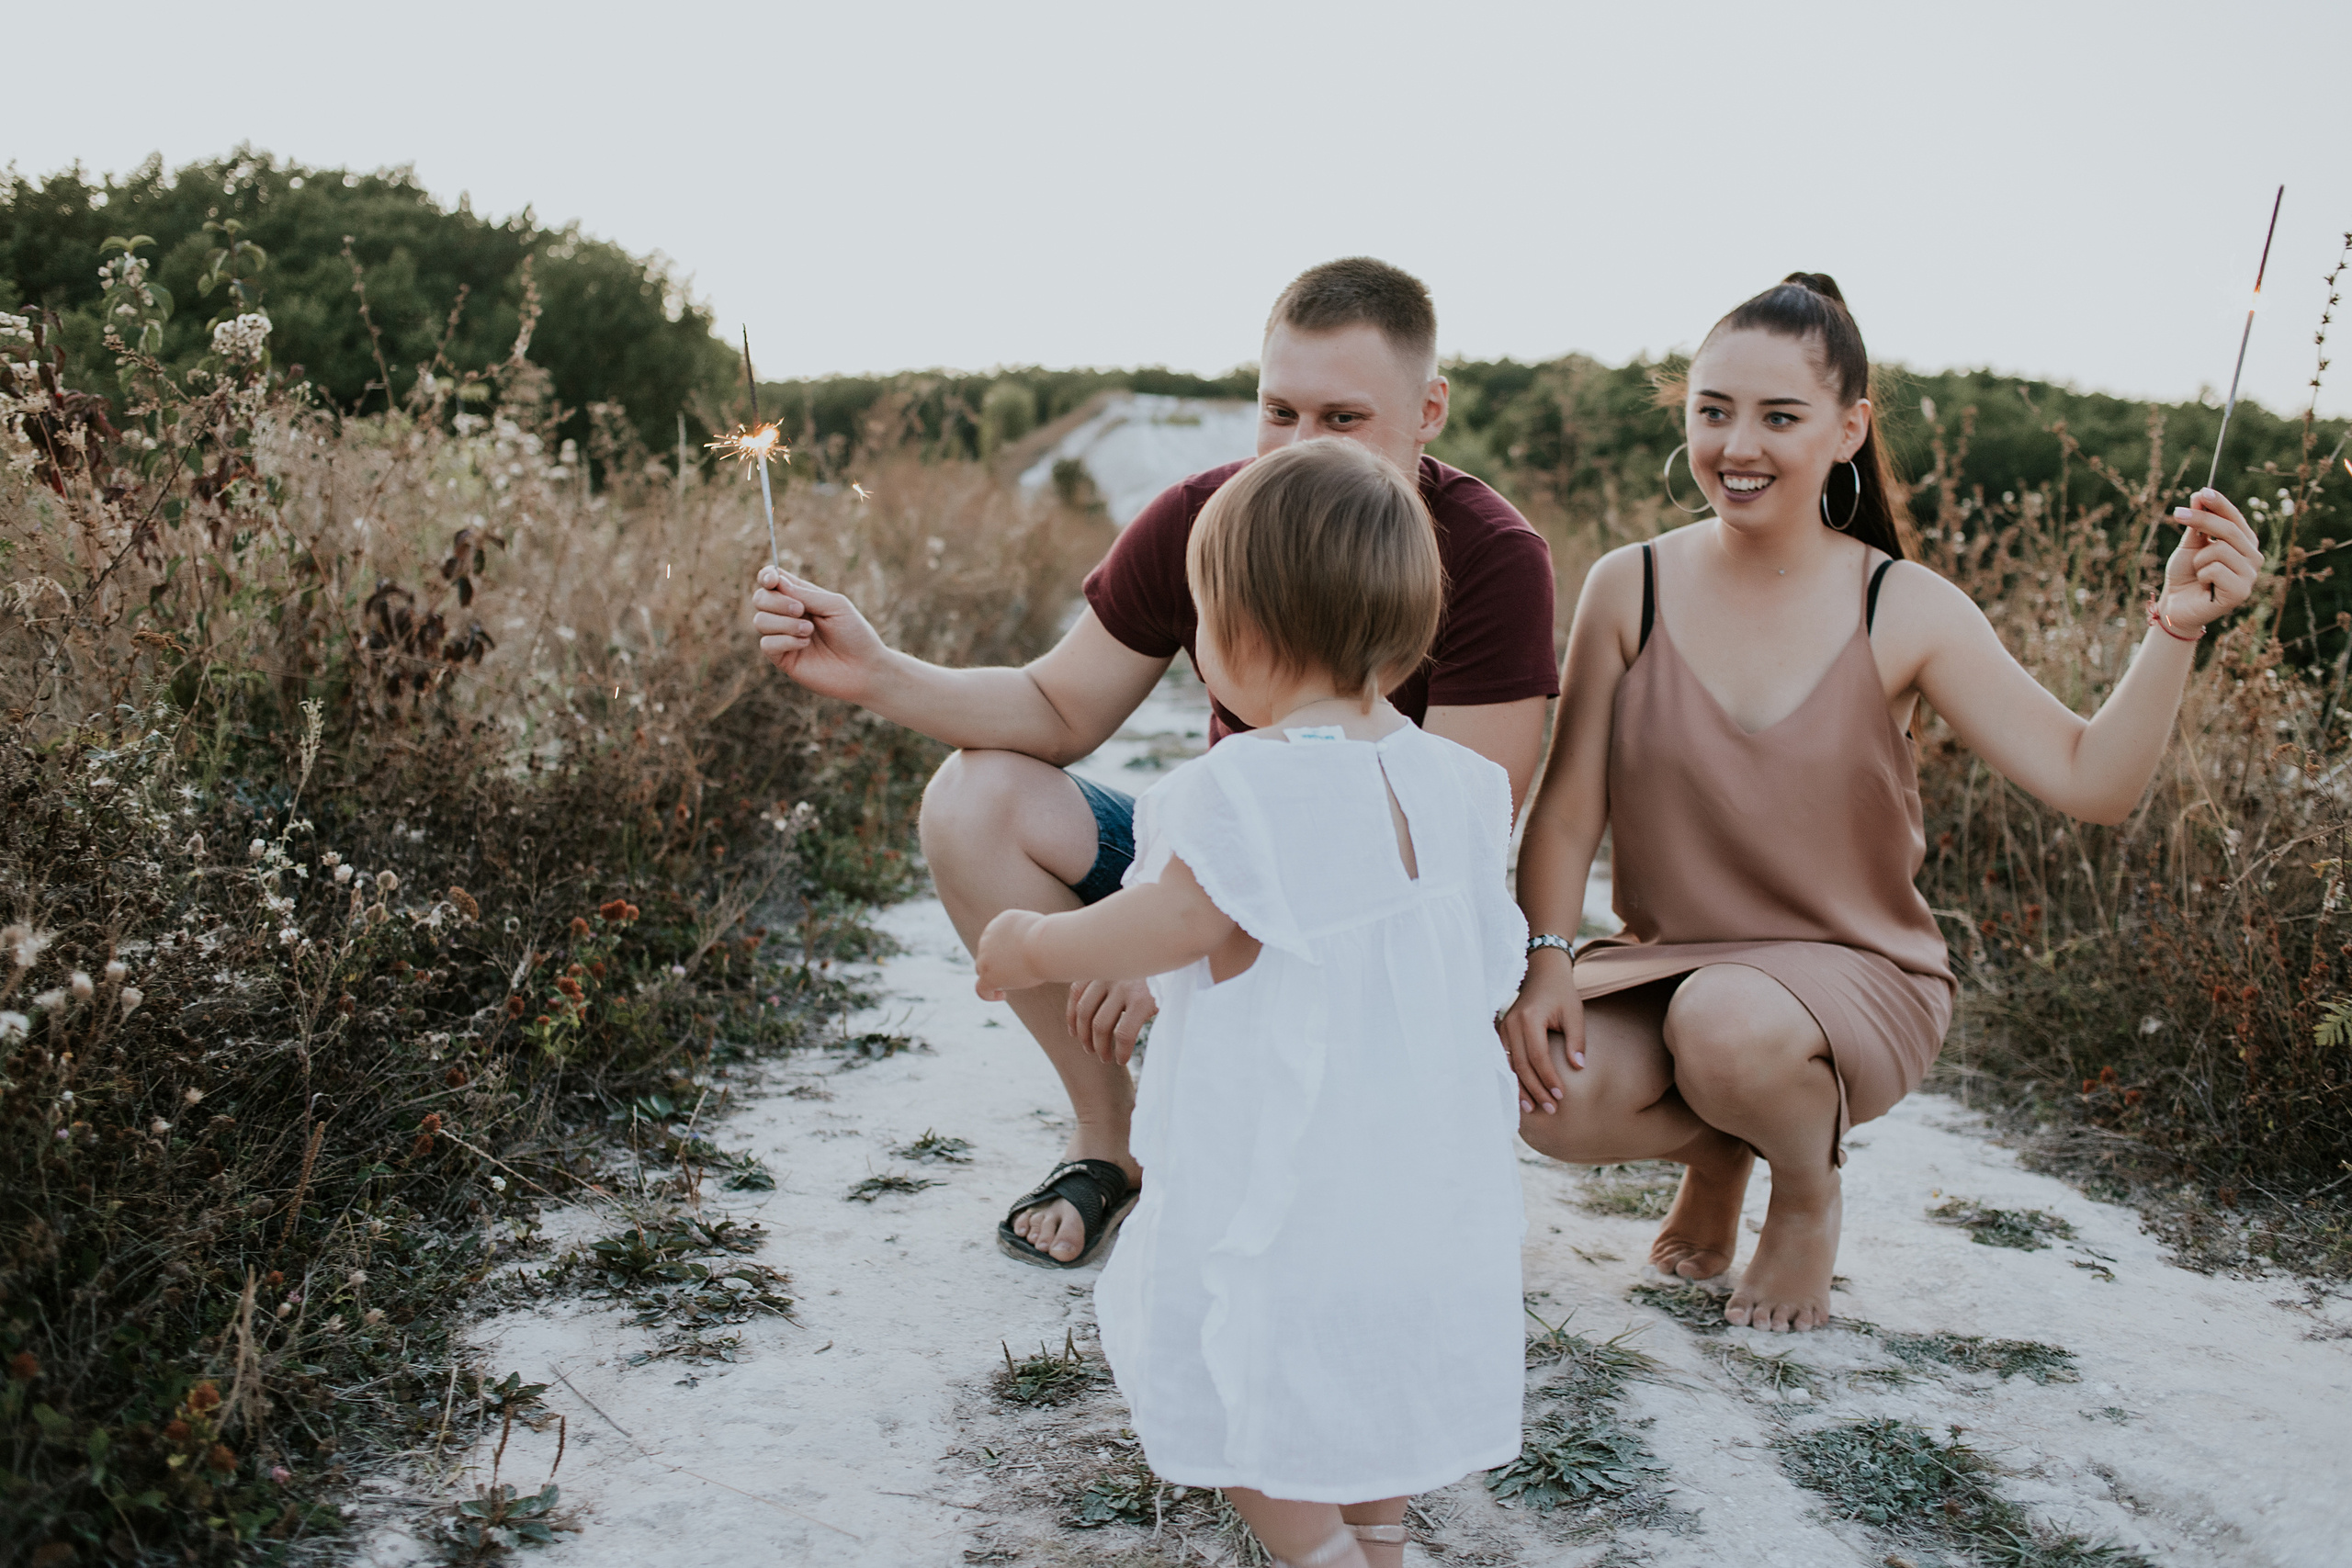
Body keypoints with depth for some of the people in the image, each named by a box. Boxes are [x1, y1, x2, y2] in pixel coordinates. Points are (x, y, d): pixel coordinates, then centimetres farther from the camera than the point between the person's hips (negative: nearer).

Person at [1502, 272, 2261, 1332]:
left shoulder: (1905, 613, -9)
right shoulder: (1630, 590, -6)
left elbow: (2090, 781, -14)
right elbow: (1567, 809, -4)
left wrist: (2175, 627, -27)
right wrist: (1543, 961, -17)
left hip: (1852, 973, -1)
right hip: (1664, 965, 2)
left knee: (1729, 1025, -36)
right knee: (1554, 1098, -28)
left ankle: (1809, 1184, 4)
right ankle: (1717, 1150, 11)